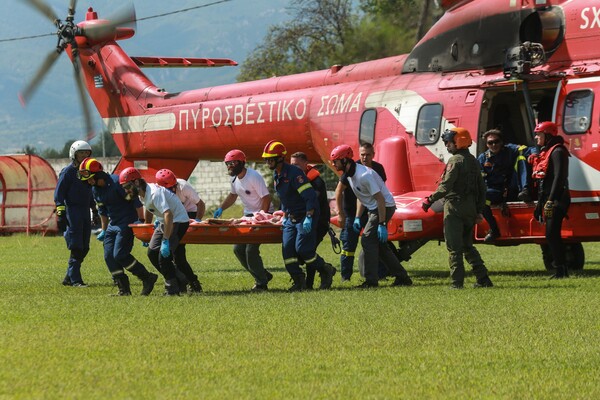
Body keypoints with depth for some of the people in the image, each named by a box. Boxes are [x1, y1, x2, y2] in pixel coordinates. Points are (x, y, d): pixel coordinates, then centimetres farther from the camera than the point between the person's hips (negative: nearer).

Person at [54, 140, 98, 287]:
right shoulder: (68, 171, -6)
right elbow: (59, 193, -10)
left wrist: (95, 210, 25)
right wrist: (60, 213, -17)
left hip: (85, 212, 8)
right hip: (72, 212, -8)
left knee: (84, 248, 6)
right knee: (76, 248, -10)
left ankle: (68, 278, 14)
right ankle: (75, 279, -7)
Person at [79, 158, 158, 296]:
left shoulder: (116, 182, -20)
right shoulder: (96, 190, 7)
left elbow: (136, 201, -18)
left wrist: (141, 221, -19)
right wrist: (104, 230, 21)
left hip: (127, 223, -9)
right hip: (113, 225, 9)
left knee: (120, 255, -17)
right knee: (109, 256, -1)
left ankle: (147, 278, -5)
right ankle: (124, 289, 4)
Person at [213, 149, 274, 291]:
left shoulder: (253, 177, -20)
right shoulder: (235, 178, 7)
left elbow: (266, 198, -22)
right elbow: (233, 195, 23)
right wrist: (221, 209, 9)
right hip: (248, 216, 9)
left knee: (251, 250, -16)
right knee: (238, 248, 5)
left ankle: (261, 283, -4)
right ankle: (263, 276, 16)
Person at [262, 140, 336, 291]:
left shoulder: (294, 173, -20)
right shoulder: (276, 175, 9)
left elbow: (310, 196, -25)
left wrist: (308, 218, -29)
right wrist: (285, 215, 19)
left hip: (305, 216, -9)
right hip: (291, 219, 9)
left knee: (302, 249, -14)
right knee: (287, 249, -3)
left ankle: (326, 271, 6)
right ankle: (299, 281, 3)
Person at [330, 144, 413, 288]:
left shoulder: (364, 175, -26)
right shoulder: (349, 174, 5)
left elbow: (380, 199, -26)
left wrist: (382, 224, -26)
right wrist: (357, 218, 10)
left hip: (385, 207, -10)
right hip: (373, 209, 10)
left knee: (368, 240, -14)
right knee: (380, 245, 12)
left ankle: (371, 280, -13)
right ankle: (402, 277, 17)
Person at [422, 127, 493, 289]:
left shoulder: (455, 161, -12)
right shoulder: (473, 161, 14)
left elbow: (446, 186, -21)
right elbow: (481, 188, 17)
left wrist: (430, 200, -13)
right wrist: (479, 210, 19)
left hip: (455, 207, -8)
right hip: (470, 208, 8)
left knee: (454, 247, -4)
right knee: (467, 245, 17)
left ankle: (457, 282, -7)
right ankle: (483, 279, 13)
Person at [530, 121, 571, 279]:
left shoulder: (557, 152, -11)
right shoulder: (545, 153, 19)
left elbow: (559, 177, -20)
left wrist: (551, 201, -26)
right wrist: (539, 205, 20)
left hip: (556, 200, -10)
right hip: (547, 199, 10)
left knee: (552, 235, -12)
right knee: (551, 235, 9)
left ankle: (560, 270, -11)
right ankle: (561, 270, 12)